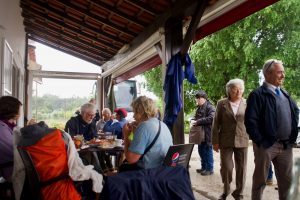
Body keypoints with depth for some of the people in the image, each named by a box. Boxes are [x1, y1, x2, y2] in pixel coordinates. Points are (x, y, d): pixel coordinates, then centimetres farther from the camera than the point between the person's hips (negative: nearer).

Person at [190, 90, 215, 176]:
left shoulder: (210, 107, -12)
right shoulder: (199, 107, 13)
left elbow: (211, 118, -25)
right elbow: (196, 116, 24)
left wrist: (197, 122, -22)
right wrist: (193, 120, 0)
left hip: (207, 133, -8)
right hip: (200, 133, 8)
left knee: (208, 151, 2)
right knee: (201, 151, 15)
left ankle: (209, 169, 14)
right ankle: (204, 167, 29)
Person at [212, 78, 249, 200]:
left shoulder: (247, 104, 4)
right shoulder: (221, 104, 0)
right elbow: (216, 123, 0)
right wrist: (215, 141, -3)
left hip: (242, 141, 1)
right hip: (225, 141, -1)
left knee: (241, 168, 7)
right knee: (225, 167, 3)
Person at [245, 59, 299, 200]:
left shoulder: (285, 94, 14)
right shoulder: (257, 94, -10)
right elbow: (250, 121, -16)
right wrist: (259, 141, -14)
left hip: (286, 145, 7)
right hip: (266, 145, -7)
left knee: (287, 180, 15)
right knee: (260, 180, 7)